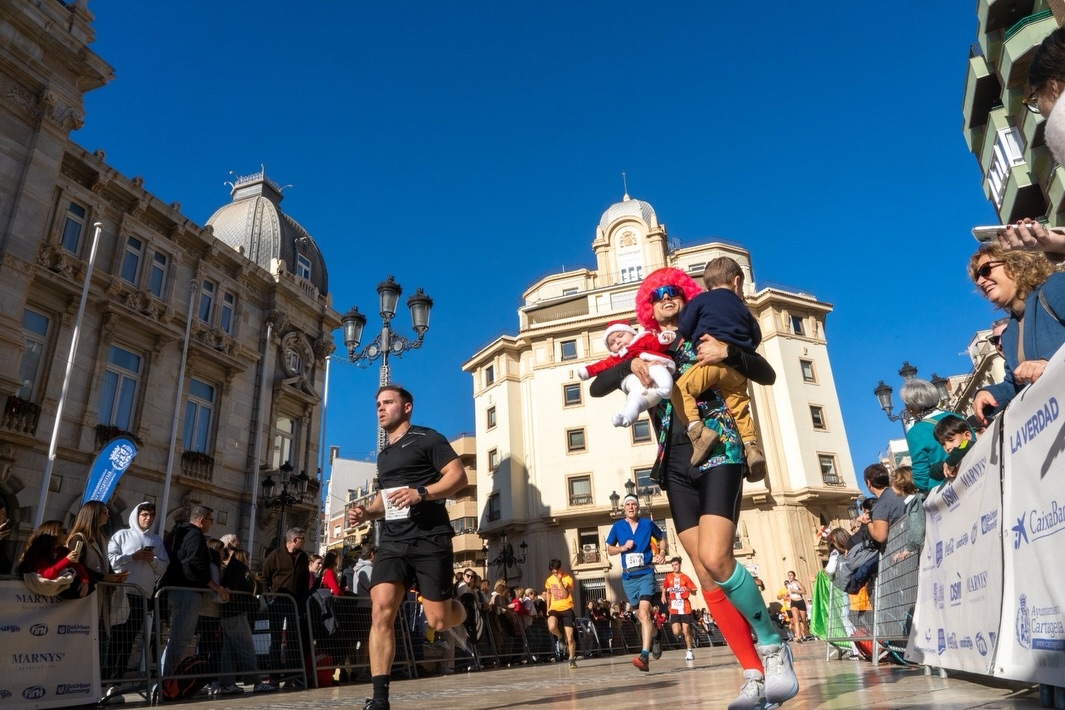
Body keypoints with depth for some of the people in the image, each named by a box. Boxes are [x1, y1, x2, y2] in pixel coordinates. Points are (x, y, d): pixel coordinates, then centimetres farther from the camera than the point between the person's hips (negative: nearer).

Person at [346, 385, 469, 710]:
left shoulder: (427, 439, -1)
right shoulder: (383, 456, 22)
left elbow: (459, 476, -10)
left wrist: (421, 493, -24)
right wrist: (367, 511, 11)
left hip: (430, 539, -6)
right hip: (393, 541, 6)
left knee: (437, 620, -2)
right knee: (381, 611, -14)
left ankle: (459, 615, 35)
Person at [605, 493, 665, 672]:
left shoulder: (648, 523, 1)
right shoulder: (617, 526, 3)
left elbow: (661, 538, 18)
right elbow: (609, 550, 11)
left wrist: (661, 554, 1)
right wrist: (623, 547, -8)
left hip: (646, 573, -3)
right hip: (628, 577, 3)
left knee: (644, 613, -19)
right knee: (641, 615, 14)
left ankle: (644, 655, -25)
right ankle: (655, 637, 43)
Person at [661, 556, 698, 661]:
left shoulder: (685, 577, 1)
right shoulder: (668, 577, 6)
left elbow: (694, 592, 1)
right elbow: (664, 588, 21)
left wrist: (688, 589, -18)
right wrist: (663, 595, 3)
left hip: (685, 608, -1)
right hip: (674, 608, 1)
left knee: (686, 631, -3)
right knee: (676, 632, -10)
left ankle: (689, 651, 15)